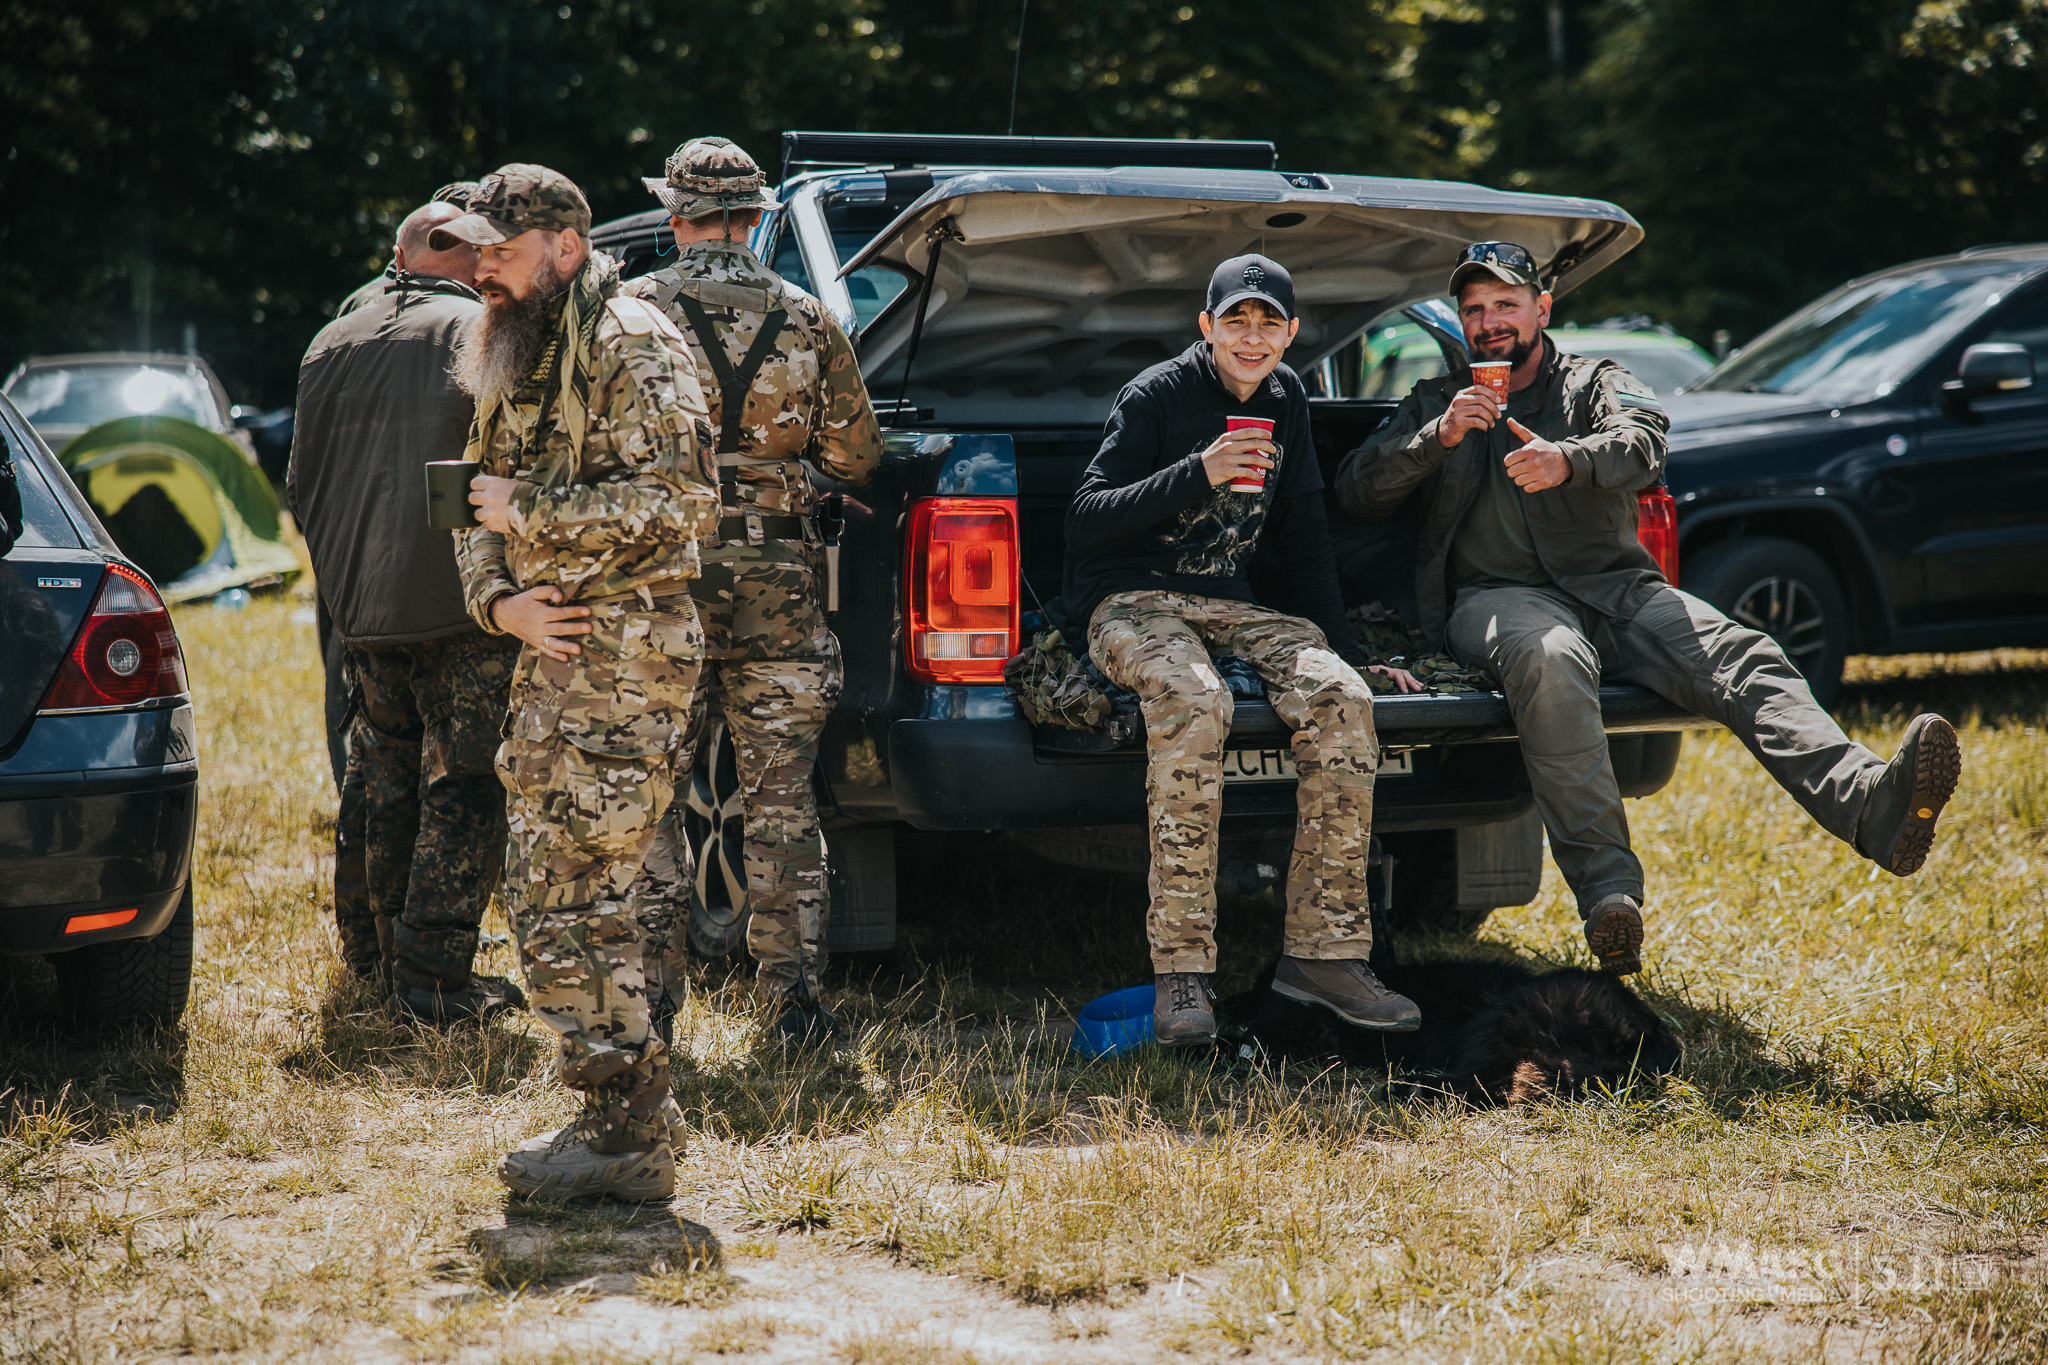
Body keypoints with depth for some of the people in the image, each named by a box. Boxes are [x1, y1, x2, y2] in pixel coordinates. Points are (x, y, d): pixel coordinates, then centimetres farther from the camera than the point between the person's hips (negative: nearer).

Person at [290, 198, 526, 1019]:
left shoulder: (332, 345, 10)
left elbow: (301, 486, 15)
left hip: (358, 605, 6)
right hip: (460, 605, -6)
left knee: (380, 775, 19)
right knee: (460, 786, -1)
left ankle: (371, 951, 31)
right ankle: (432, 975, -3)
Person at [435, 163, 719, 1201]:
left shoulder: (629, 346, -11)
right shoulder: (515, 364, 18)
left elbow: (678, 499, -21)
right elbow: (480, 507, 20)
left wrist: (530, 511, -15)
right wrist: (500, 601, -1)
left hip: (625, 656, -10)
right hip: (554, 651, 10)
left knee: (572, 907, -11)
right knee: (545, 898, 12)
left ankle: (630, 1139, -3)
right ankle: (618, 1121, 19)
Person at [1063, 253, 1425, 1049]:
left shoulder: (1285, 400, 12)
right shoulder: (1157, 395, -6)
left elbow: (1302, 537, 19)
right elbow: (1084, 523, -11)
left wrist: (1346, 647, 11)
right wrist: (1197, 475, -22)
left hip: (1227, 605, 6)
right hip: (1131, 603, -5)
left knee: (1342, 698, -23)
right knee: (1194, 703, -38)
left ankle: (1325, 949, -18)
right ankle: (1181, 970, -36)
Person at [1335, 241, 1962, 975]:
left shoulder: (1597, 383, 19)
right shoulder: (1435, 403, 23)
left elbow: (1642, 443, -5)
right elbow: (1355, 492, 12)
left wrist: (1568, 460, -28)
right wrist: (1439, 437, -5)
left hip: (1612, 584, 2)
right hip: (1497, 593, -2)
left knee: (1740, 658, -27)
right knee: (1551, 659, -39)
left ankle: (1871, 806, -51)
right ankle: (1607, 889, -49)